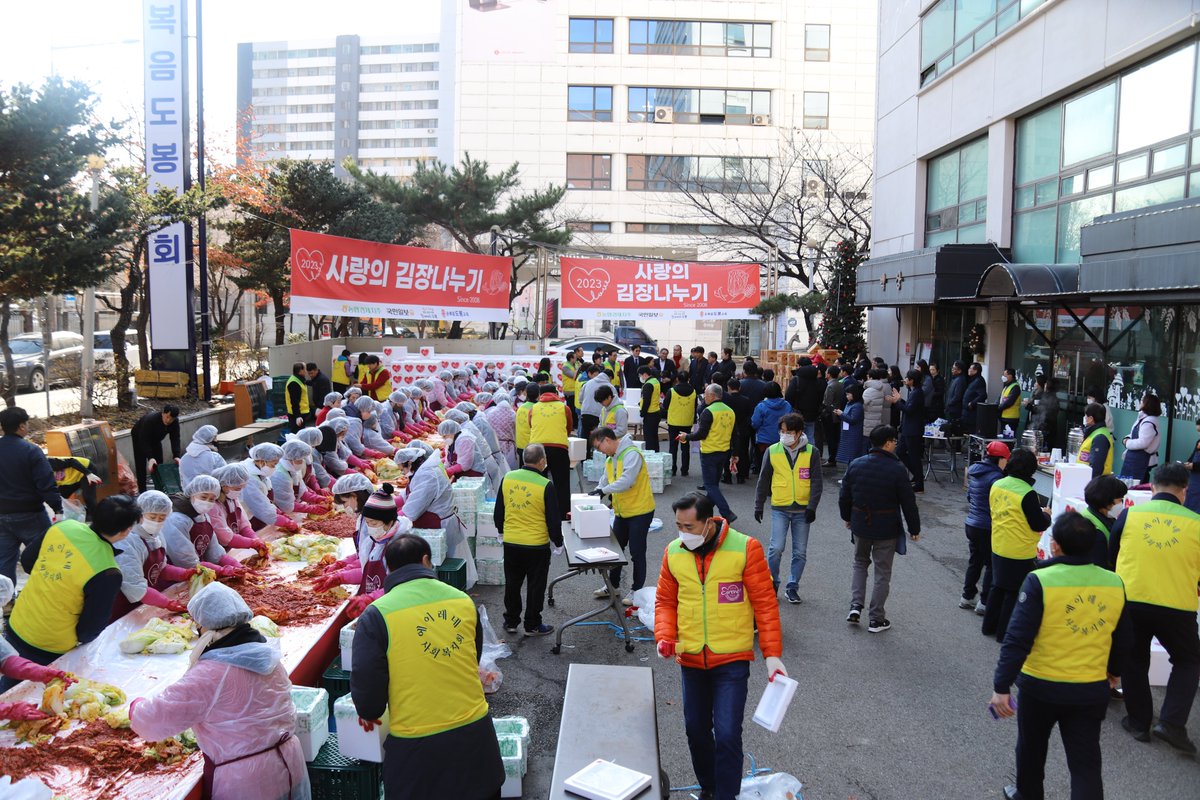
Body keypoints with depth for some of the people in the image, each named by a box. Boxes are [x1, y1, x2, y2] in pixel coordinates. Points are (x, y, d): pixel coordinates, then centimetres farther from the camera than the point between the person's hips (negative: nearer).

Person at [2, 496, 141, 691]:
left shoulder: (63, 526, -13)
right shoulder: (108, 573, -29)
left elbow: (27, 560, 6)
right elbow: (91, 629, -18)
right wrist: (81, 638, 4)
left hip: (16, 627, 6)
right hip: (49, 651, -6)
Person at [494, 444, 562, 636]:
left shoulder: (507, 478, -3)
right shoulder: (545, 486, -16)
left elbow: (498, 511, 8)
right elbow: (553, 519, -11)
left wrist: (501, 531, 24)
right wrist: (558, 543, 3)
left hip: (510, 543, 4)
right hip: (537, 545, -4)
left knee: (512, 583, 18)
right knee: (535, 586, 11)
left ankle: (510, 622, 29)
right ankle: (532, 625, 20)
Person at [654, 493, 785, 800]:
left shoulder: (745, 549, -14)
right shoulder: (673, 552, -3)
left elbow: (765, 603, -10)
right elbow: (665, 601, 8)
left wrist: (772, 654, -13)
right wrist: (665, 637, -9)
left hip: (732, 660, -4)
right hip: (690, 660, 4)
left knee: (727, 734, -9)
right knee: (696, 729, 16)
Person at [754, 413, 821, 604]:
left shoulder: (811, 452, -2)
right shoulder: (772, 451, -1)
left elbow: (816, 482, 0)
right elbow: (763, 480, 7)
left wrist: (812, 507, -8)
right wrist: (758, 506, 8)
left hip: (802, 510, 1)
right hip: (779, 509, -1)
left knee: (800, 551, 6)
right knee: (776, 547, -10)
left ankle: (792, 587, 22)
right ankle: (772, 583, 11)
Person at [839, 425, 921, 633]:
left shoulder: (855, 465, -3)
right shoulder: (897, 469, -15)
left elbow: (844, 496, 6)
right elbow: (908, 503, -11)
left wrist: (847, 517, 22)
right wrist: (914, 529, 2)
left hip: (860, 525, 4)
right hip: (887, 530, -4)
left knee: (860, 563, 24)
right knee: (882, 572, 8)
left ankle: (856, 605, 12)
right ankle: (876, 619, 14)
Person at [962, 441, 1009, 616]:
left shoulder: (973, 471, 5)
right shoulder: (996, 477, -21)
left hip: (971, 524, 8)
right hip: (987, 528, -8)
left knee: (975, 561, 20)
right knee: (992, 565, 5)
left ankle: (967, 597, 28)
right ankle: (984, 603, 10)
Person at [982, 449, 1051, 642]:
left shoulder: (996, 485, -3)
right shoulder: (1027, 494, -23)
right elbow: (1039, 525, -18)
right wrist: (1046, 515, 4)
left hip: (998, 548, 6)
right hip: (1020, 553, -6)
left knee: (998, 586, 21)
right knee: (1014, 592, 8)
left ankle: (989, 625, 31)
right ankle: (1005, 632, 17)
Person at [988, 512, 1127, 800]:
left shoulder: (1040, 581, -19)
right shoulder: (1115, 584, -3)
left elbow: (1018, 639, -20)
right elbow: (1121, 638, 11)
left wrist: (1002, 686, -14)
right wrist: (1114, 670, 30)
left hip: (1041, 686, -3)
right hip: (1092, 690, 3)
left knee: (1031, 748, 22)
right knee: (1086, 764, 10)